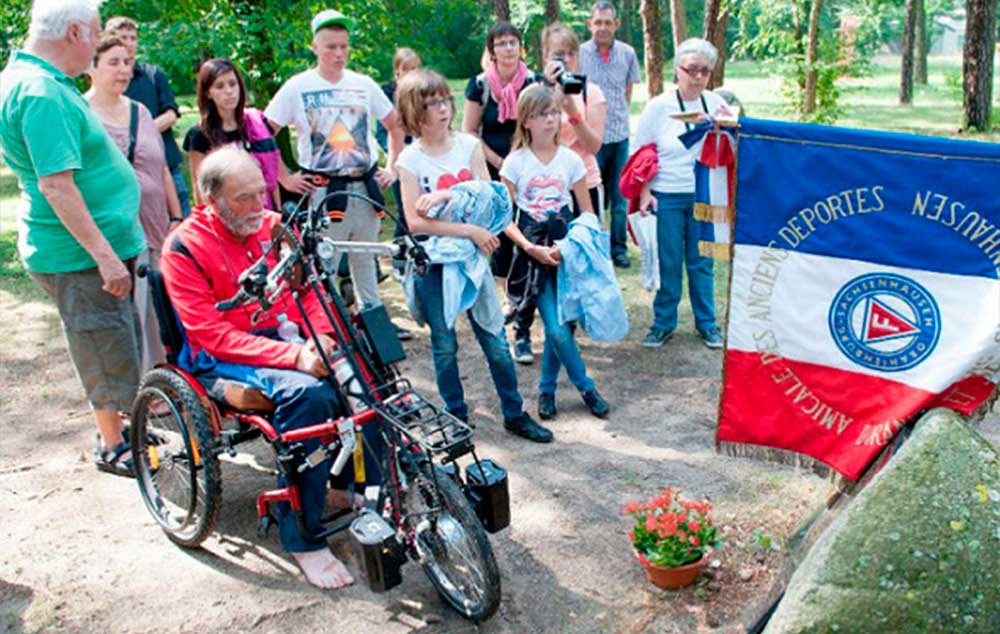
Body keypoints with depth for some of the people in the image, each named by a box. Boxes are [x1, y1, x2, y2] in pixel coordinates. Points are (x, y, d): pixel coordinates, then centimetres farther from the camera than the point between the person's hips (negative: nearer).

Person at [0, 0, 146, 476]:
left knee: (118, 344, 21)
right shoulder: (42, 93, -23)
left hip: (97, 244, 10)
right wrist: (104, 254, -28)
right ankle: (111, 446, 20)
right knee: (108, 353, 4)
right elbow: (56, 186, -28)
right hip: (80, 256, -10)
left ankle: (119, 427, 36)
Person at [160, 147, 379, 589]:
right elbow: (213, 334, -15)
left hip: (292, 339, 6)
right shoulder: (185, 248, -7)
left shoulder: (274, 226, 10)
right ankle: (302, 540, -25)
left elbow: (312, 287, 15)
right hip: (227, 358, -5)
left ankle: (351, 483, 0)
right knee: (307, 393, -34)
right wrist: (293, 356, -26)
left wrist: (319, 336, -8)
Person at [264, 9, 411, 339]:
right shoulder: (297, 87, -3)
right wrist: (285, 178, -6)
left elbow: (395, 125, 16)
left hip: (365, 186, 3)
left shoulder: (363, 84, 6)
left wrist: (392, 167, 8)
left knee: (365, 257, 13)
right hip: (323, 188, -3)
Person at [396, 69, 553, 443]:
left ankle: (515, 414, 20)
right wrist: (470, 230, -19)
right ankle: (457, 417, 26)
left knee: (495, 341, 6)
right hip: (432, 262, -2)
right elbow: (415, 221, -14)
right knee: (445, 346, 10)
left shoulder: (469, 145, 3)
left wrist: (444, 195, -19)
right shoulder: (410, 159, -5)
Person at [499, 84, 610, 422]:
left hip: (566, 249, 2)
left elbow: (587, 212, 9)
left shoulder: (570, 159, 3)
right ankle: (586, 387, 12)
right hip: (533, 252, -2)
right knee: (557, 329, -9)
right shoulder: (515, 162, -3)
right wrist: (532, 248, -15)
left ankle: (547, 389, 25)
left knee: (557, 325, 4)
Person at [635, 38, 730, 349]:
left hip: (704, 195, 2)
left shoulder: (715, 104, 3)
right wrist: (645, 192, -8)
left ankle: (706, 322, 24)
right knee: (668, 262, 5)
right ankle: (663, 322, 20)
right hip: (667, 196, -2)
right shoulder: (658, 106, -5)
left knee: (701, 261, 10)